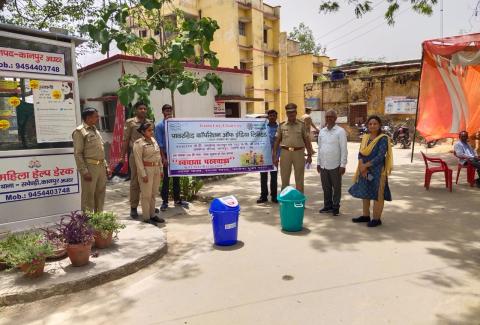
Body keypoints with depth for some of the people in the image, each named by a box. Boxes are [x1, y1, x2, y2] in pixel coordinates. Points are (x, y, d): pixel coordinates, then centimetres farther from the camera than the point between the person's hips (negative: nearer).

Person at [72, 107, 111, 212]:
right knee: (88, 195, -1)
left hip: (101, 166, 8)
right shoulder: (79, 131, -7)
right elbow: (78, 153, -13)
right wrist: (84, 171, -18)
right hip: (90, 167, -8)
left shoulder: (95, 130, 18)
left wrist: (106, 166, 16)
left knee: (100, 194, 13)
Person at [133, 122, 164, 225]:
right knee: (146, 194, 1)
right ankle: (146, 217, 10)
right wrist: (143, 174, -16)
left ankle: (152, 215, 24)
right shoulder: (139, 143, -10)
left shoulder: (153, 140, 12)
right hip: (146, 170, -7)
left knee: (153, 194, 13)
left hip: (156, 169, 7)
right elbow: (138, 160, -13)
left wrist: (161, 169, 13)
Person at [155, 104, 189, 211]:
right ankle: (165, 202, 10)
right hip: (166, 154, -4)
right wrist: (164, 158, -11)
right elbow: (159, 143, -7)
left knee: (176, 178, 11)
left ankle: (177, 200, 21)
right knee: (166, 179, 1)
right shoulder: (159, 126, -2)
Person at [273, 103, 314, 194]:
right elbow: (277, 141, 6)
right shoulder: (282, 125, 5)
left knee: (299, 178, 7)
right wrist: (274, 155, 1)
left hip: (299, 153, 0)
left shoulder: (301, 125, 3)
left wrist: (309, 155, 1)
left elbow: (307, 141, 5)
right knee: (284, 178, 8)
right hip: (285, 152, 1)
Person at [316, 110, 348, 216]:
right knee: (326, 187, 13)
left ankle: (336, 207, 18)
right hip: (323, 165, 5)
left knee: (336, 187, 7)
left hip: (335, 165, -5)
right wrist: (318, 163, 10)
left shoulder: (340, 131, -6)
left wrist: (343, 165, -12)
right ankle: (327, 206, 25)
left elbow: (344, 149, -8)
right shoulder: (322, 131, 10)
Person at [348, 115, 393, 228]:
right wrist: (362, 166, -12)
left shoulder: (383, 139, -10)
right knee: (364, 193, 13)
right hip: (364, 170, 7)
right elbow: (360, 153, 4)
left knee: (377, 194, 0)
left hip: (377, 171, -7)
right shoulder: (365, 137, 9)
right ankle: (366, 216, 26)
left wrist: (366, 165, -16)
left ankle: (376, 219, 10)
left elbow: (380, 157, -18)